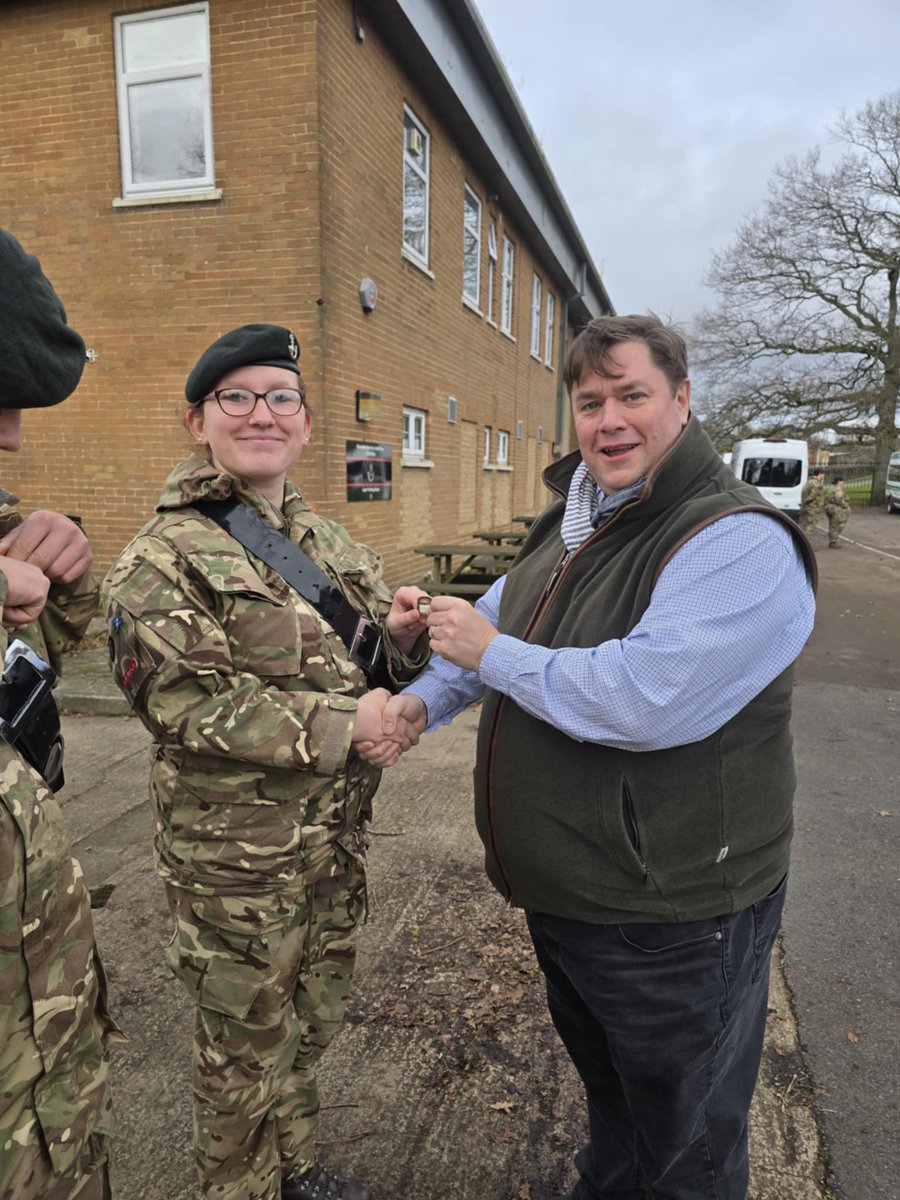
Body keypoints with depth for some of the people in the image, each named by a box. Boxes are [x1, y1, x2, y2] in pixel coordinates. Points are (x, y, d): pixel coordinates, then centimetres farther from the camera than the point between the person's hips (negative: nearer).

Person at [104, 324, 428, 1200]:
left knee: (310, 1022, 25)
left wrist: (399, 636, -13)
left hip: (337, 837, 7)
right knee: (245, 1048, 15)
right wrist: (341, 724, -25)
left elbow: (371, 665, 11)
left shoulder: (328, 543, 7)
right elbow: (182, 701, -22)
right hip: (234, 856, -6)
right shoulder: (164, 557, -12)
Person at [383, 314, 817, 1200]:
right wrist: (425, 698, 3)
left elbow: (644, 698, -36)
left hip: (672, 920, -8)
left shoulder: (741, 544, -24)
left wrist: (492, 653, -22)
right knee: (606, 1096, 33)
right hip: (560, 896, 8)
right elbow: (497, 620, 18)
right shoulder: (567, 525, 4)